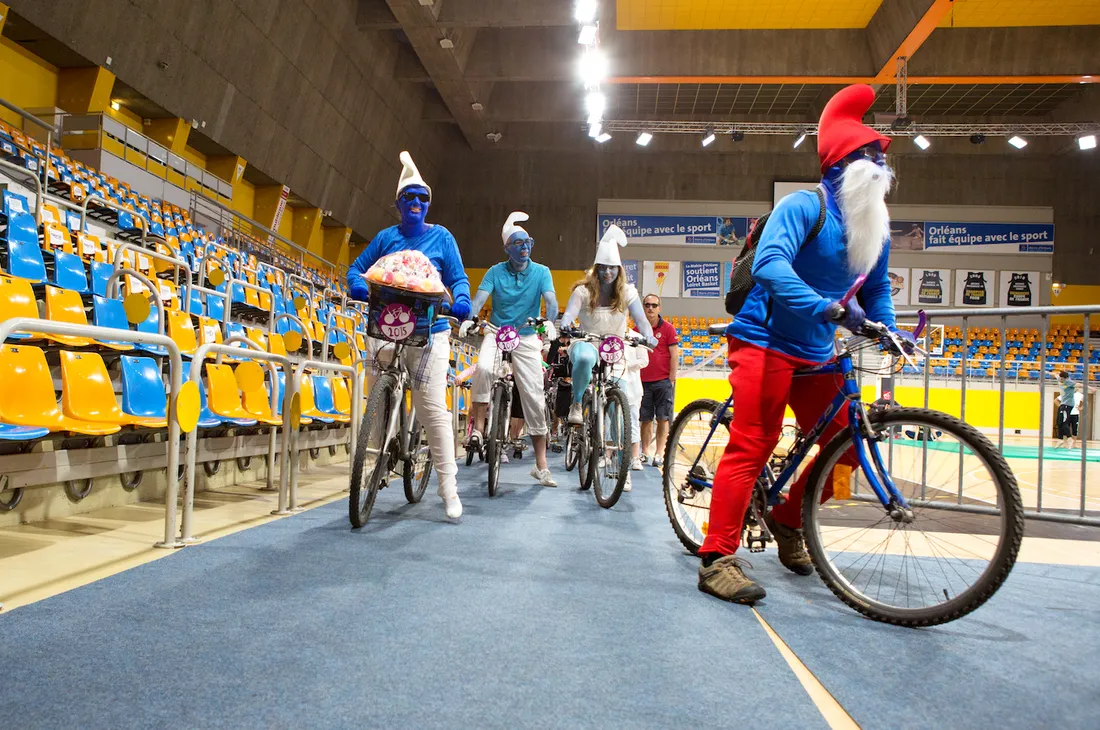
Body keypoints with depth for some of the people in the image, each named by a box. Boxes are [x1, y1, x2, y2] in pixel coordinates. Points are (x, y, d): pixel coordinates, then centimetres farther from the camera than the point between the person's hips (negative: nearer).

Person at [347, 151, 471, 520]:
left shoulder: (441, 237, 8)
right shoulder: (386, 237, 13)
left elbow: (458, 278, 5)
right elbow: (357, 268, 13)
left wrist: (461, 301, -17)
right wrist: (357, 286, -10)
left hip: (429, 331, -2)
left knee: (433, 408, -8)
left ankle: (449, 489, -3)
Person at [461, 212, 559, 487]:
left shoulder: (541, 272, -1)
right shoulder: (496, 272, -1)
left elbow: (550, 300, -15)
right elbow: (480, 298, -13)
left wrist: (549, 321, -37)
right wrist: (468, 319, -33)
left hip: (527, 337, 1)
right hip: (497, 332, 0)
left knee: (534, 398, -2)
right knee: (484, 368, -35)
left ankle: (541, 466, 7)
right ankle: (478, 426, -15)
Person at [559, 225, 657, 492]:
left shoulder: (627, 292, -1)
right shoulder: (584, 290, -5)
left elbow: (641, 319, -13)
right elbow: (569, 313, -19)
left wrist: (648, 336, -34)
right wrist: (564, 327, -42)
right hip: (588, 344, -2)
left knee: (624, 400, -11)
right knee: (584, 357, -42)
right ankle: (576, 405, -18)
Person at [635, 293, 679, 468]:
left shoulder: (667, 328, -1)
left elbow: (674, 355, -2)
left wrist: (671, 380, -6)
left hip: (663, 381, -3)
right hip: (643, 381, 3)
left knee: (663, 419, 1)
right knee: (646, 419, 7)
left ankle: (659, 453, 6)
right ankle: (645, 452, 14)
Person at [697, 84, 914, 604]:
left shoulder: (874, 228, 13)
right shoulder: (803, 206, -11)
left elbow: (876, 289, 22)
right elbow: (769, 264, -27)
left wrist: (888, 333, 4)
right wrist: (827, 308, -38)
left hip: (816, 354, 8)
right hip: (765, 342, -8)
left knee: (846, 445, 6)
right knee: (751, 446, -13)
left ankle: (786, 521, 27)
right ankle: (717, 558, -9)